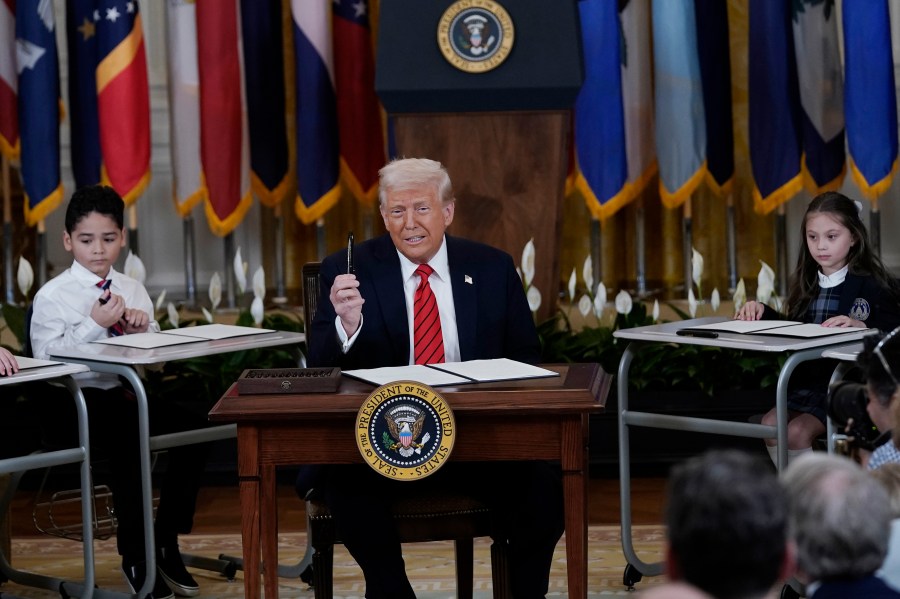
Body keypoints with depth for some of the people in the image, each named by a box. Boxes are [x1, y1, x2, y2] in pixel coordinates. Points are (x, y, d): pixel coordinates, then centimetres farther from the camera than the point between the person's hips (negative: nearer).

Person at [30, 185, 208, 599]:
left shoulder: (133, 291, 15)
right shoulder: (52, 297, -1)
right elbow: (49, 361, -10)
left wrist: (144, 328, -3)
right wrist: (95, 326, -16)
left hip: (129, 393, 5)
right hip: (78, 400, -5)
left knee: (194, 425, -20)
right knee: (129, 441, -34)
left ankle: (166, 543, -5)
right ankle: (134, 557, -17)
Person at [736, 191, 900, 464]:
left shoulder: (873, 285, -7)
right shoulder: (808, 284, 15)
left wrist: (861, 326, -31)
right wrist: (763, 312, 5)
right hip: (807, 380, 7)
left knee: (797, 431, -25)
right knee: (771, 424, -15)